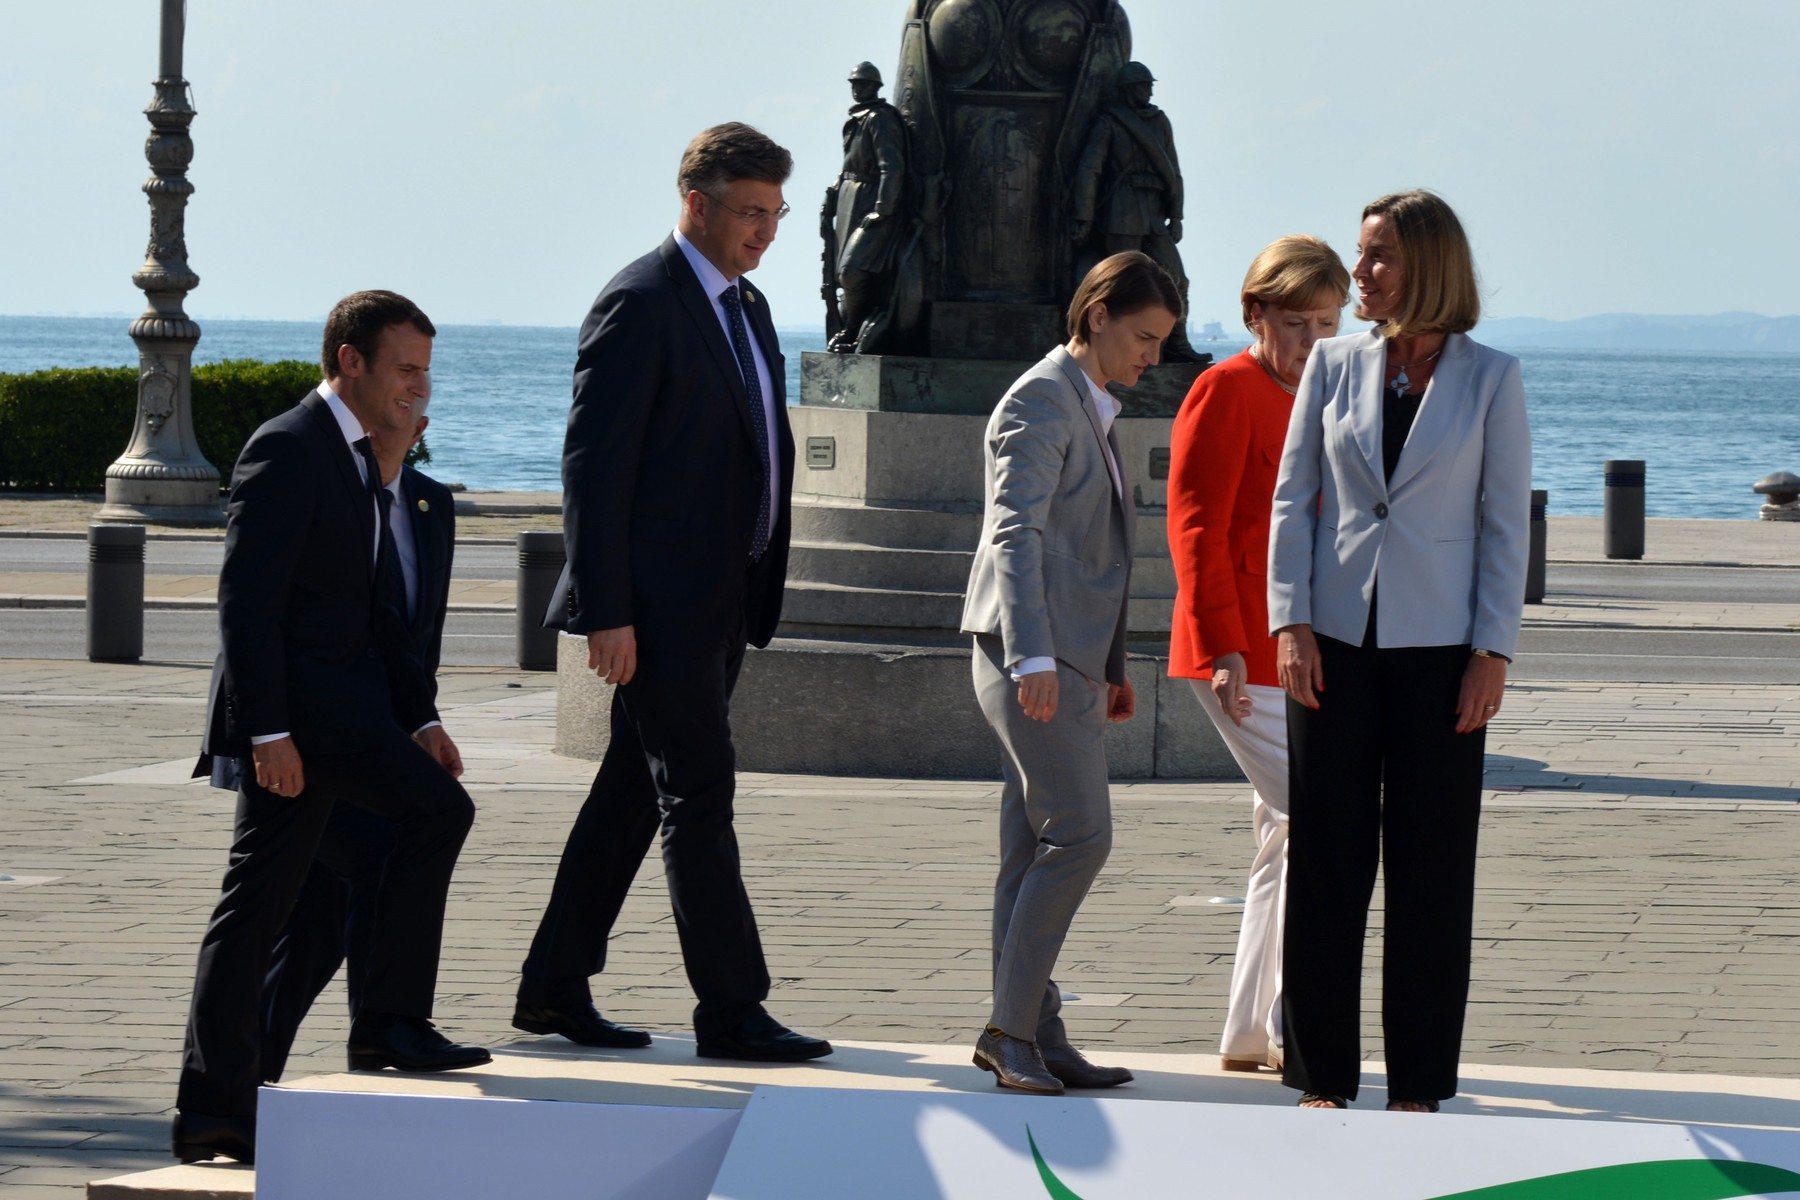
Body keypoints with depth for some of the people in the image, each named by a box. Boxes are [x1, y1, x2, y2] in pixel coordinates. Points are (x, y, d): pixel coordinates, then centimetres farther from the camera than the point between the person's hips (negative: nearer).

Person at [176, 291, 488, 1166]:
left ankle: (214, 1111, 8)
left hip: (333, 705, 10)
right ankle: (389, 1019, -14)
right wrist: (267, 730, -23)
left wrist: (419, 717, 14)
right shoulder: (286, 451, -11)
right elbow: (246, 601, -18)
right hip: (293, 704, -10)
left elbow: (376, 610, 23)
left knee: (257, 902, 7)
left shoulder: (356, 461, 20)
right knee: (437, 806, -19)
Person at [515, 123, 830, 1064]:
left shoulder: (746, 306, 16)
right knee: (699, 796, -7)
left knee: (635, 793, 12)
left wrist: (759, 590, 16)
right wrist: (605, 614, -20)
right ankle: (730, 1012, -5)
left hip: (722, 600, 9)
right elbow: (592, 464, -16)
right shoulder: (641, 305, -12)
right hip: (660, 600, -9)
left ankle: (554, 987, 20)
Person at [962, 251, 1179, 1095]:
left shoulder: (1093, 411, 21)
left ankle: (1033, 1034, 9)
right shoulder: (1041, 401, -10)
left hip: (1068, 660, 9)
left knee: (1037, 849, 8)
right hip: (1033, 654, -9)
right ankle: (1011, 1026, -9)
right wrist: (1034, 657, -30)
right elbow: (1017, 533, -21)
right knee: (1079, 834, -13)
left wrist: (1112, 668, 27)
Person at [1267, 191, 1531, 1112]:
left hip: (1438, 648, -2)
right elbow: (1292, 498, 7)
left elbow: (1505, 521, 1)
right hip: (1335, 644, 2)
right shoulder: (1335, 364, 7)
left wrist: (1492, 653, -6)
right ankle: (1323, 1076, 9)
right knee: (1325, 861, 1)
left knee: (1430, 869, 1)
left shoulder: (1489, 378, 1)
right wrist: (1291, 623, -3)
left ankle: (1418, 1084, 8)